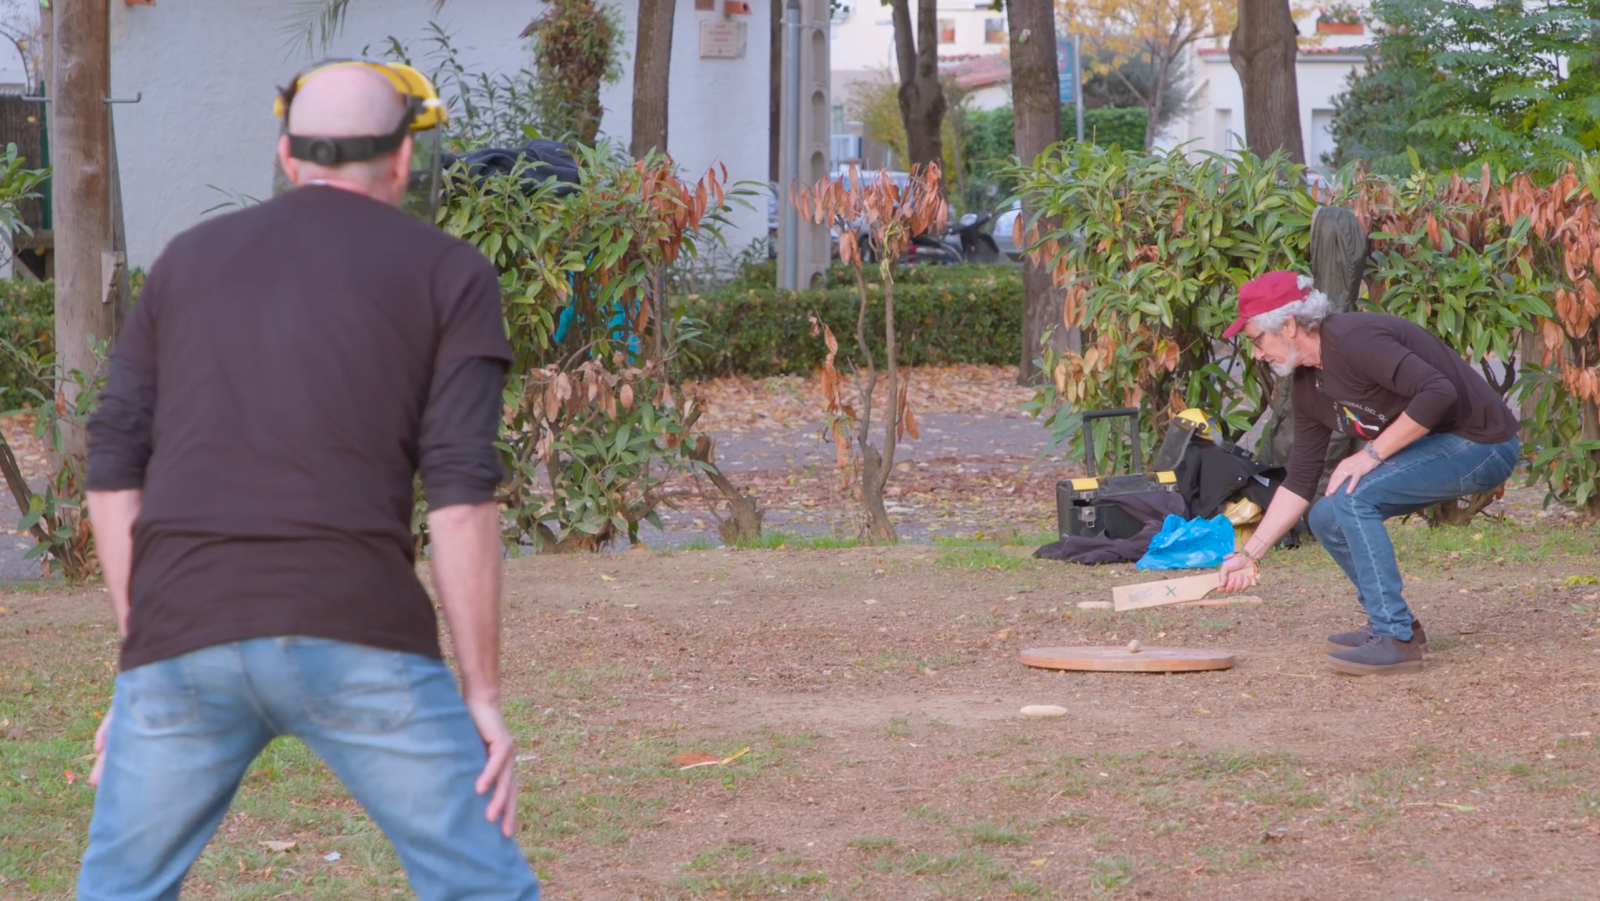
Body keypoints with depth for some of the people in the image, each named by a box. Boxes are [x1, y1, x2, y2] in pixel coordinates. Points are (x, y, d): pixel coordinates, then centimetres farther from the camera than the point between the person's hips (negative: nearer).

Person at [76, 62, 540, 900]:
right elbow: (461, 494, -2)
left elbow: (115, 470, 14)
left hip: (187, 639, 3)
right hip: (355, 641, -3)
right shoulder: (448, 273, 9)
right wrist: (483, 697, 0)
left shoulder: (187, 259, 20)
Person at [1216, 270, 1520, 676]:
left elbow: (1438, 392, -31)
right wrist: (1250, 554, 7)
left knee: (1352, 497, -22)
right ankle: (1393, 624, 17)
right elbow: (1299, 482, 11)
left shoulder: (1353, 339, -22)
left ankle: (1396, 639, -16)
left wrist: (1372, 453, -24)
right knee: (1327, 518, 5)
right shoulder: (1308, 387, 7)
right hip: (1442, 446, 9)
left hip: (1482, 442, -9)